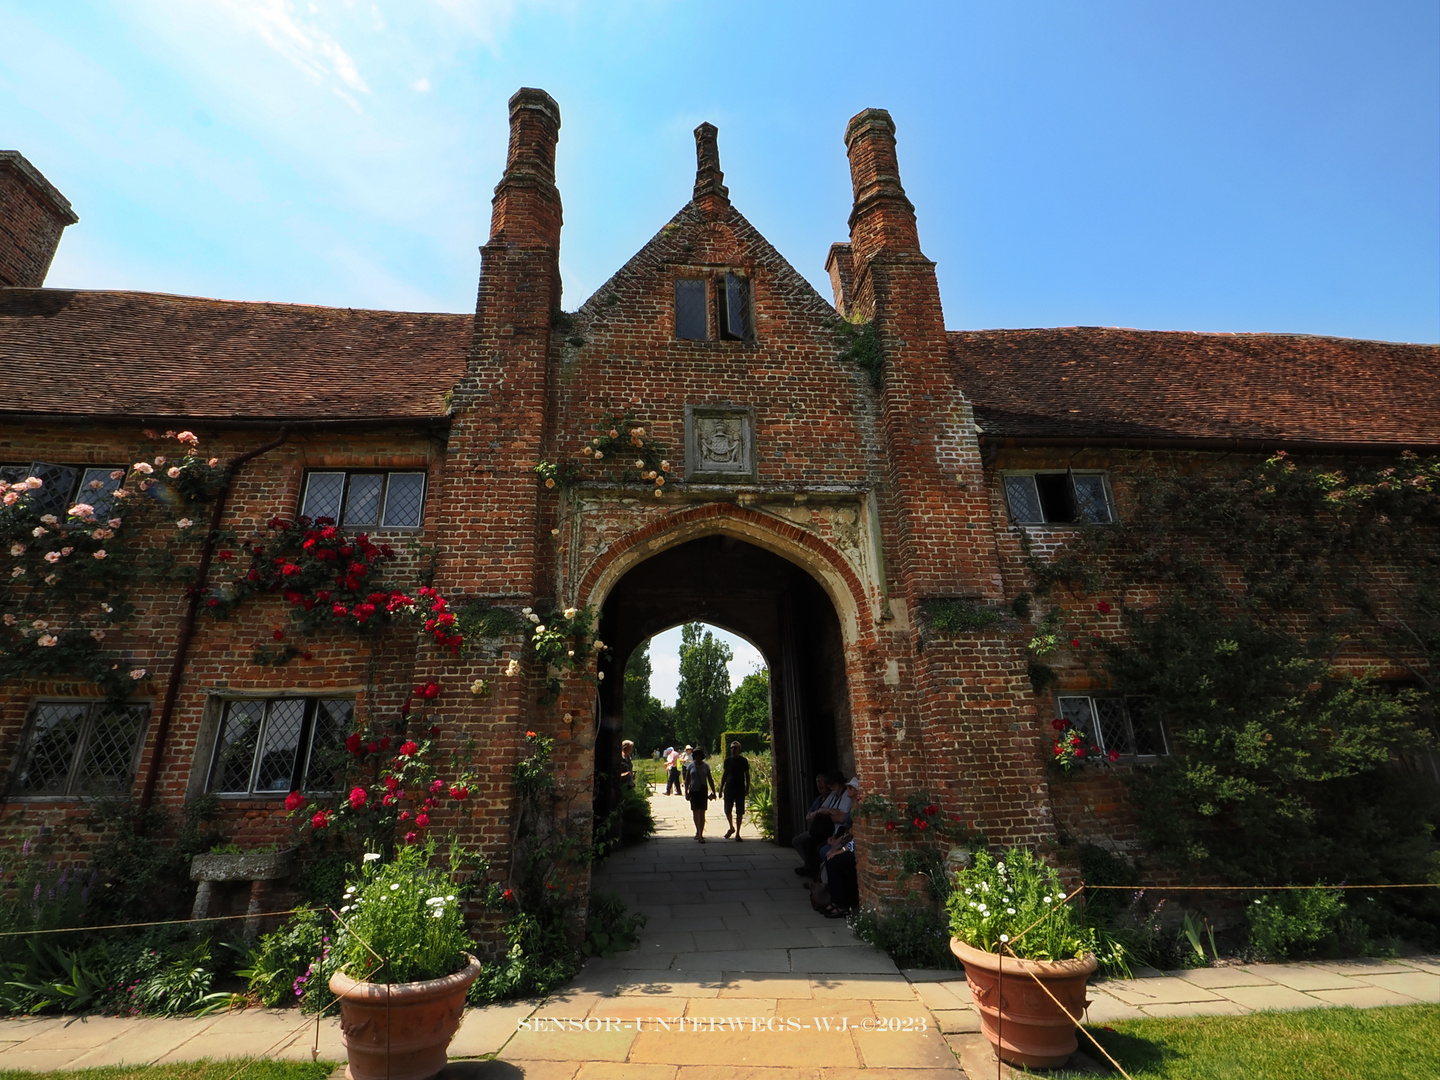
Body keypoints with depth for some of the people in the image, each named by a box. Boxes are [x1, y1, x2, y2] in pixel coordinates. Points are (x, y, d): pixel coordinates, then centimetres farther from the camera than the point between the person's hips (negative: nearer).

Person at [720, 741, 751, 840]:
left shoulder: (743, 761, 0)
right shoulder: (727, 760, 5)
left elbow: (747, 775, 5)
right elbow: (724, 775, 11)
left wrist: (747, 788, -2)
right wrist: (721, 788, 7)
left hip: (740, 789, -2)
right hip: (729, 788, 2)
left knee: (739, 812, 1)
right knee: (727, 810, 5)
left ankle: (737, 833, 11)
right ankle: (731, 828, 30)